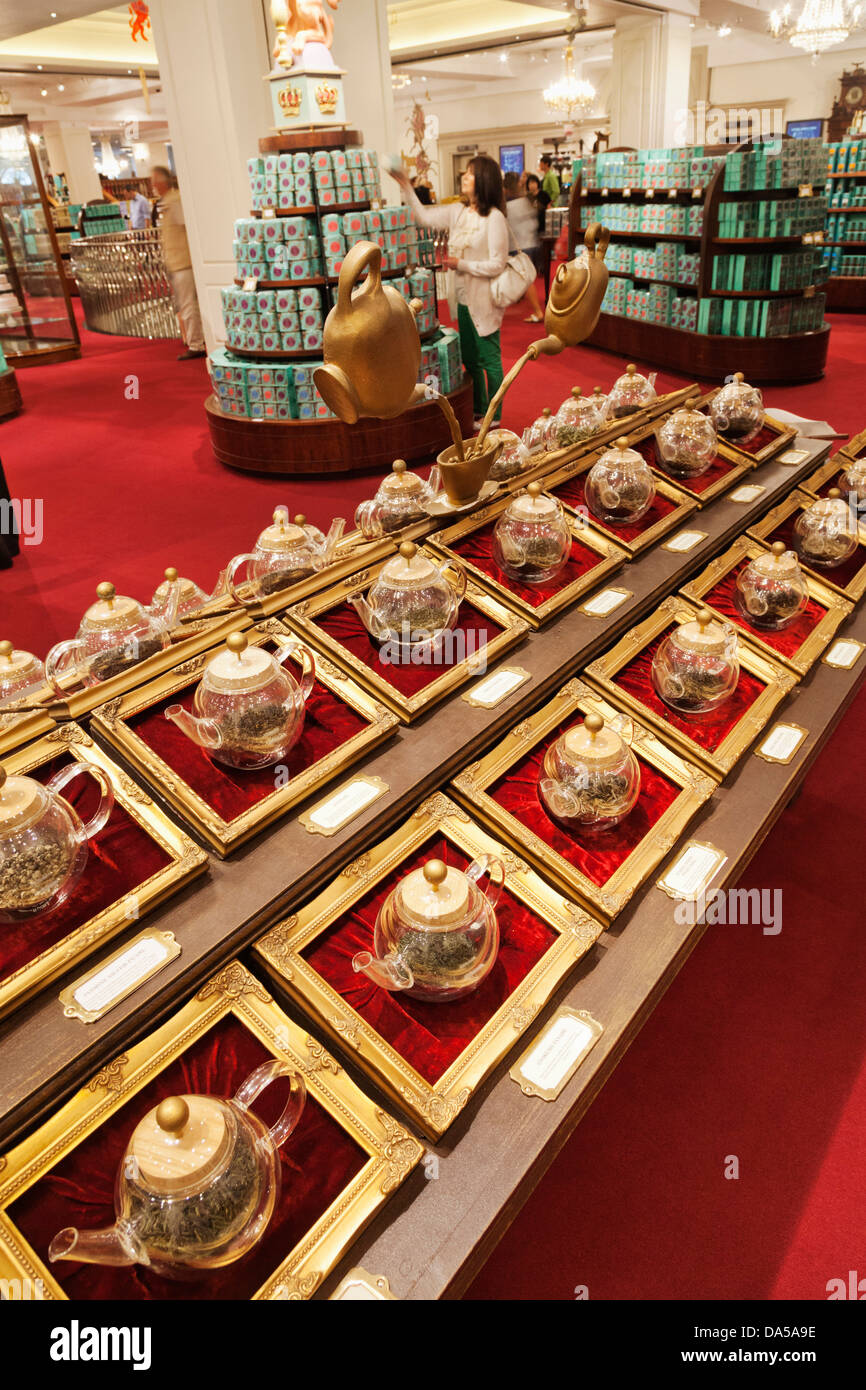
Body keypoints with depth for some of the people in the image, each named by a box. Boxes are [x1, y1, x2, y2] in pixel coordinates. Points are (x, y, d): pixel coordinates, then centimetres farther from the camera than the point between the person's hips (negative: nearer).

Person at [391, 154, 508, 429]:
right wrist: (407, 188, 8)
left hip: (484, 302, -8)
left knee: (490, 360, 2)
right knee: (470, 359, 16)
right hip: (463, 299, 8)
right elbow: (424, 217, 16)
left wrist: (461, 264, -18)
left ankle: (494, 417, 13)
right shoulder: (457, 211, 6)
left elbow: (497, 265, -19)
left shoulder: (494, 218, -15)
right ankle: (479, 410, 30)